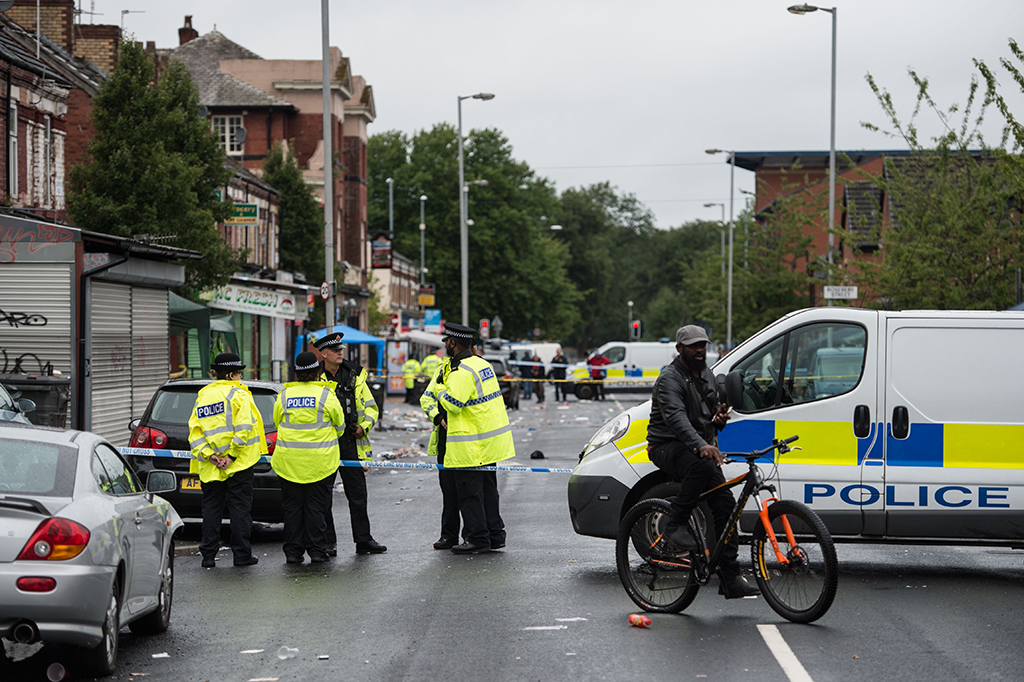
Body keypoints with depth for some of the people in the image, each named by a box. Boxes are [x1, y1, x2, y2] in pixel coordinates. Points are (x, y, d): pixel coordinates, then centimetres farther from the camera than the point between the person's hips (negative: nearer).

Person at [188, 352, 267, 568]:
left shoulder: (203, 395, 10)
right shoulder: (238, 394, -5)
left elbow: (194, 429, 2)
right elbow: (243, 428, -16)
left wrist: (209, 454, -6)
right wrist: (231, 455, -14)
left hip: (210, 466, 4)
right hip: (239, 464, -4)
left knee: (211, 507, 9)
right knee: (240, 508, 2)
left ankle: (208, 555, 6)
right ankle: (242, 554, 4)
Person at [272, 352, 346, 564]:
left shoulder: (284, 396, 1)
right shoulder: (326, 395, -5)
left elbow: (278, 423, 13)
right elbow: (339, 426, 5)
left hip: (289, 460, 2)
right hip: (320, 462, -2)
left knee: (292, 507, 8)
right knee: (316, 507, 4)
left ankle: (293, 552, 9)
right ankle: (317, 551, 5)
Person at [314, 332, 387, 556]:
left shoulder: (355, 375, 7)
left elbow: (371, 407, 13)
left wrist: (364, 426, -4)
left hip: (350, 442, 2)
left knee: (358, 493, 4)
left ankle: (363, 539, 12)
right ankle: (327, 543, 10)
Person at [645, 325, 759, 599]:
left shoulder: (708, 377, 13)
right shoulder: (670, 378, -14)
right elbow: (676, 417, -31)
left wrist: (719, 418, 1)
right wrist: (701, 445, -47)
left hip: (700, 449, 7)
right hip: (667, 447, -7)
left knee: (725, 502, -7)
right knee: (702, 466, -39)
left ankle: (730, 578, -5)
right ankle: (676, 524, -23)